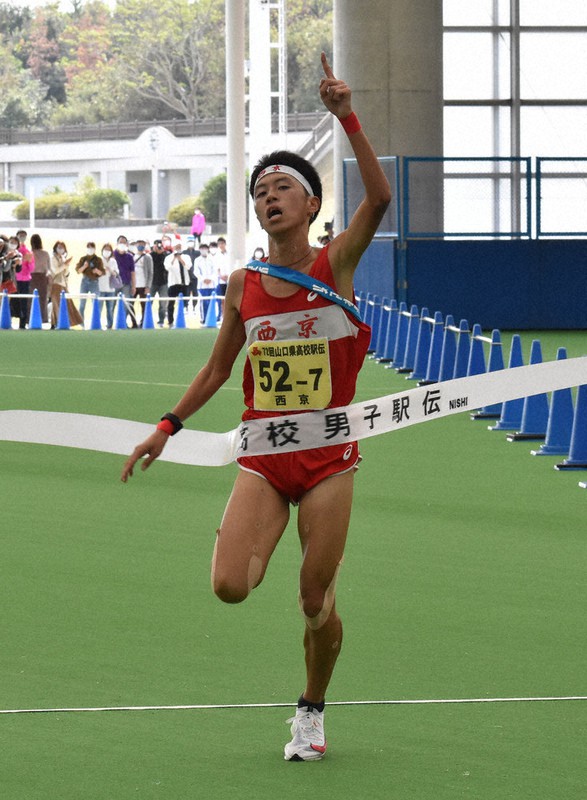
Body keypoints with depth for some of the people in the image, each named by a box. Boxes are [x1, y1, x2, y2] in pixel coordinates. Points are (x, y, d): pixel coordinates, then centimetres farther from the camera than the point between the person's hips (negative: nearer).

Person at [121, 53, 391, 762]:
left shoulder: (335, 264, -6)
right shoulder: (242, 287, 3)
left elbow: (378, 197, -24)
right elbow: (217, 368, 16)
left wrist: (346, 117, -32)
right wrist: (167, 425, 9)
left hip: (329, 457, -2)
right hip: (263, 456, 2)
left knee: (315, 603, 0)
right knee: (230, 586, -17)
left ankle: (311, 710, 25)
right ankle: (258, 544, 20)